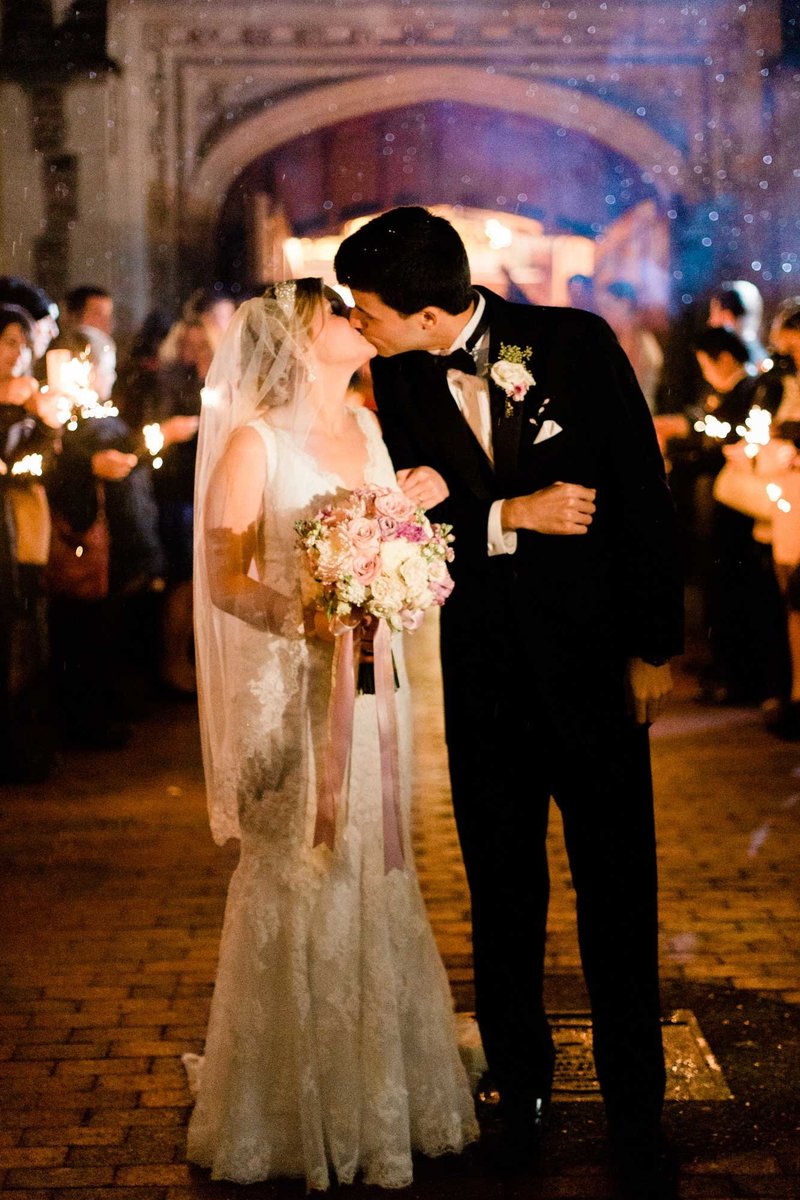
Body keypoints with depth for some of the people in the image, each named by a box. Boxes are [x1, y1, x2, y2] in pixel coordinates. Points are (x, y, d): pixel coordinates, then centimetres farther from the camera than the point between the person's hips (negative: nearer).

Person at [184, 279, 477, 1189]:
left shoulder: (369, 429, 11)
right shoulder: (255, 444, -8)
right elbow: (224, 578, -12)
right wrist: (303, 620, -26)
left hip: (370, 682, 6)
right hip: (290, 691, -6)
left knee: (376, 872, 11)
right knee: (298, 881, 0)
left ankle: (381, 1093, 24)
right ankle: (294, 1110, 12)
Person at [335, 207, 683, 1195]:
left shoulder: (575, 342, -11)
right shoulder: (399, 379, -2)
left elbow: (644, 493, -6)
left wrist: (654, 647, -5)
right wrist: (510, 514, -19)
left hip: (595, 658, -3)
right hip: (485, 668, 3)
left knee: (617, 885, 3)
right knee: (501, 889, 12)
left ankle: (634, 1102, 14)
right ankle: (518, 1082, 28)